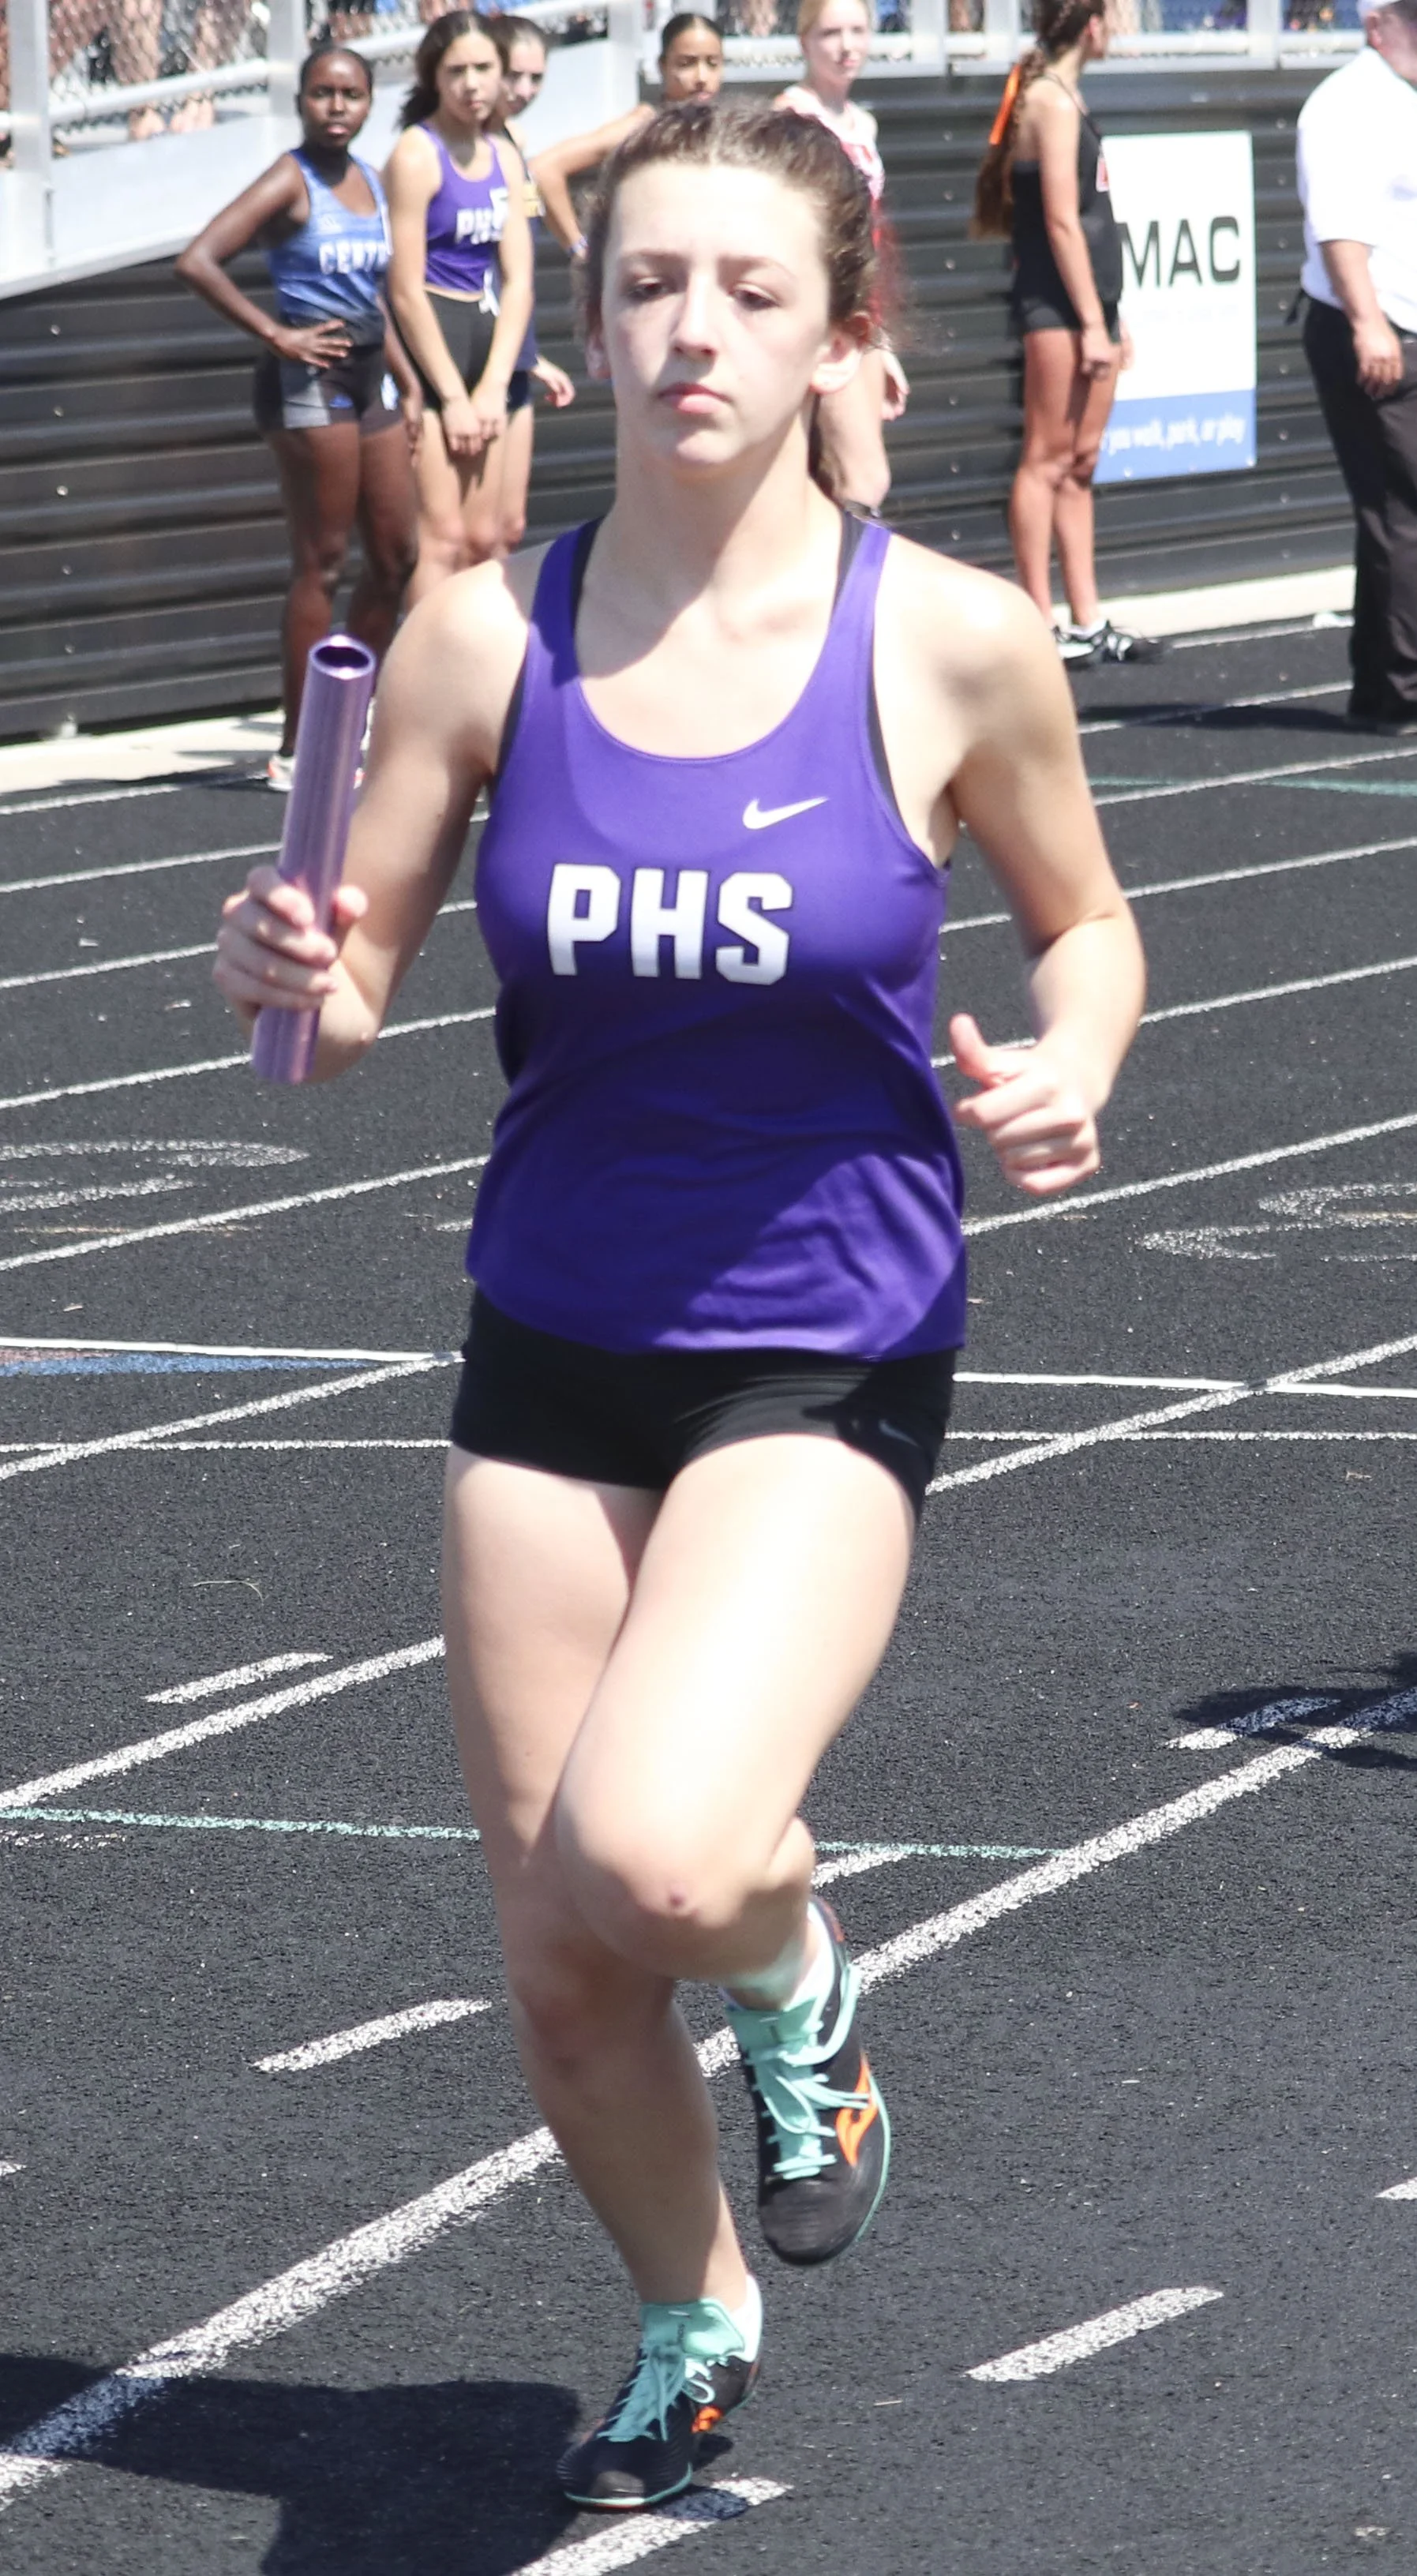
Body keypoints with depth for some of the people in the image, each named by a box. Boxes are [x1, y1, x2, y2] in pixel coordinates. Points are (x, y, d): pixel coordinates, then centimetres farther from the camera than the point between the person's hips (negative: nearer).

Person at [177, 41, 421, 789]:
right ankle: (298, 752, 0)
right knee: (321, 565, -5)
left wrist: (408, 384, 14)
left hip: (370, 382, 8)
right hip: (311, 382, -8)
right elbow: (197, 262, -22)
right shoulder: (291, 182, -11)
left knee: (394, 557, 11)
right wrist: (277, 336, -19)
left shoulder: (369, 180, 12)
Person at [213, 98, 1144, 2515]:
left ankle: (796, 1977, 11)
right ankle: (693, 2323, 40)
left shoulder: (951, 642, -10)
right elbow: (362, 996, 2)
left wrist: (1067, 1072, -14)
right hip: (551, 1358, 3)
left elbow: (1086, 920, 7)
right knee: (558, 1963, 10)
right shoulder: (485, 638, -5)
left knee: (653, 1857, -27)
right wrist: (297, 970, -21)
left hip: (825, 1363, -3)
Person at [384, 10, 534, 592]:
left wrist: (493, 388, -4)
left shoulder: (504, 157, 10)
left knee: (484, 541, 8)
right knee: (443, 538, -10)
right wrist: (452, 397, -14)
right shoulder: (417, 154, -11)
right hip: (425, 348, -7)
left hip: (486, 343, 7)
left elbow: (517, 281, 7)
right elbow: (406, 292, -14)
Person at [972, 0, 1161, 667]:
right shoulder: (1051, 101, -12)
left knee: (1079, 463, 10)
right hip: (1057, 305, -10)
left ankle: (1088, 624, 12)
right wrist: (1092, 323, -18)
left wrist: (1110, 315, 19)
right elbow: (1061, 222, -17)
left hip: (1086, 302, 10)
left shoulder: (1063, 96, 18)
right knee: (1047, 460, -7)